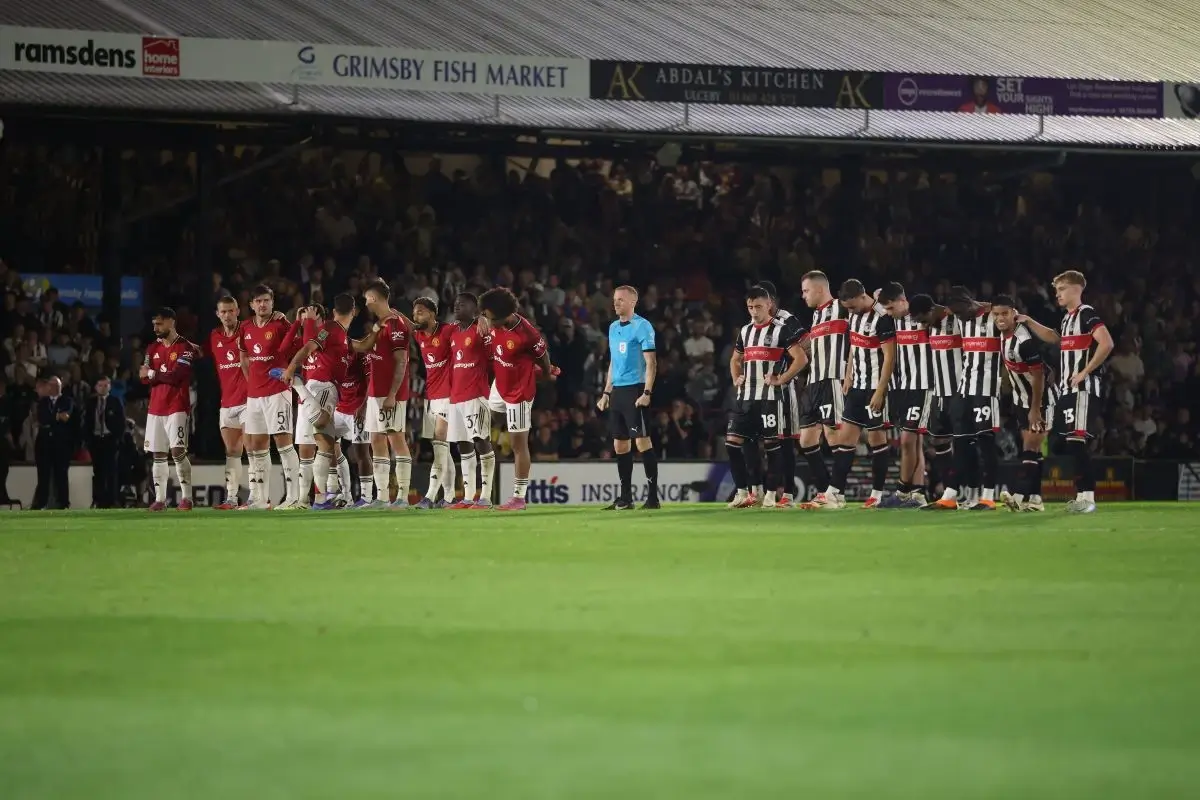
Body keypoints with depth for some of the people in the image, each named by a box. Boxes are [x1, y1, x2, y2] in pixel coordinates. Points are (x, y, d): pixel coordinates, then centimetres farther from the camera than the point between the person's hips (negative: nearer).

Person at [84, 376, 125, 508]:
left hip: (110, 440, -3)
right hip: (95, 439, 3)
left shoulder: (115, 402, 2)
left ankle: (111, 501, -7)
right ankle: (99, 501, 3)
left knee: (111, 471, -6)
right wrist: (87, 438, 1)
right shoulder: (91, 402, 10)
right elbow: (87, 421, 11)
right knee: (98, 472, 2)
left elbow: (121, 422, 1)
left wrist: (118, 438, -7)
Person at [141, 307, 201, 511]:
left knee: (177, 451, -14)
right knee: (158, 456, 5)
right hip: (156, 408, 6)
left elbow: (176, 376, -16)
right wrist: (166, 375, -11)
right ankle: (160, 500, 7)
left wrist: (152, 374, -3)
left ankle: (186, 498, -9)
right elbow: (145, 378, 5)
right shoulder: (153, 348, 14)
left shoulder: (185, 348, -6)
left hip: (177, 408, -6)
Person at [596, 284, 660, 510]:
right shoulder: (613, 328, 16)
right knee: (619, 444, 8)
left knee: (642, 440, -9)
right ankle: (625, 498, 13)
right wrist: (607, 393, 19)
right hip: (617, 391, 8)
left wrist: (647, 392, -19)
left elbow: (651, 362, -11)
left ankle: (653, 496, -7)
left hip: (635, 389, -8)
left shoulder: (642, 326, -7)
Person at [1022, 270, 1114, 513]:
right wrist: (1029, 322, 28)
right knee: (1072, 442, 8)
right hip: (1068, 389, 10)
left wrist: (1085, 372, -19)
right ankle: (1082, 495, 12)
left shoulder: (1087, 314, -11)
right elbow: (1054, 338, 39)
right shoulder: (1067, 318, 18)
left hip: (1083, 388, -10)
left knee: (1077, 441, -14)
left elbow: (1106, 343, -24)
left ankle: (1088, 496, -15)